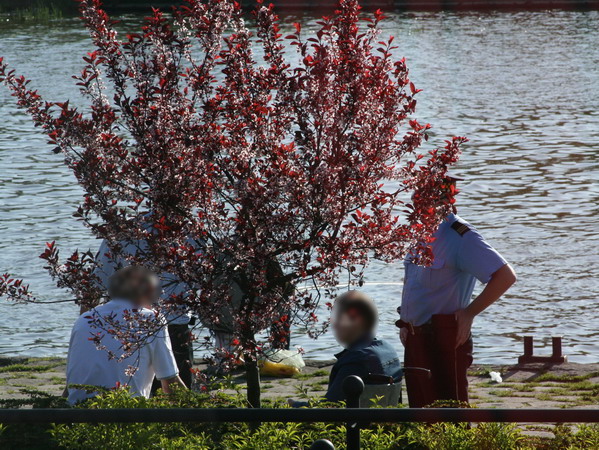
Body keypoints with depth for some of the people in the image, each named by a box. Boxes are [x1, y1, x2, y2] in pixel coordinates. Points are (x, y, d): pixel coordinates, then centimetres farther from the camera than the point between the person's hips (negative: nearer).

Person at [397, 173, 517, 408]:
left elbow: (505, 276, -19)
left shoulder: (461, 236, -13)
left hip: (444, 339, -8)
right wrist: (405, 324, 16)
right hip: (415, 337, 8)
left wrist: (468, 313, -15)